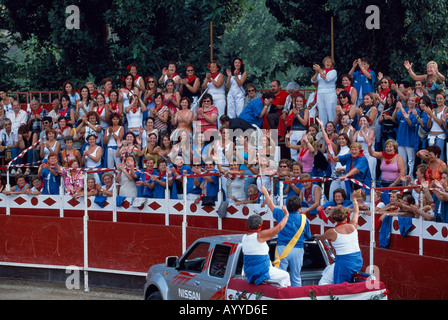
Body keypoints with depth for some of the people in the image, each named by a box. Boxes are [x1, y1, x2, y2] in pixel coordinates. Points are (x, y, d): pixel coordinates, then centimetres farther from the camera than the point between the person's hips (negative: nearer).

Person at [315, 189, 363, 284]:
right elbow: (356, 212, 25)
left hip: (344, 262, -5)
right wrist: (354, 198, 41)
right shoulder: (353, 226, 3)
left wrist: (316, 235, 41)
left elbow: (321, 238, 17)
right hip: (358, 261, 5)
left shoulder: (332, 232, -7)